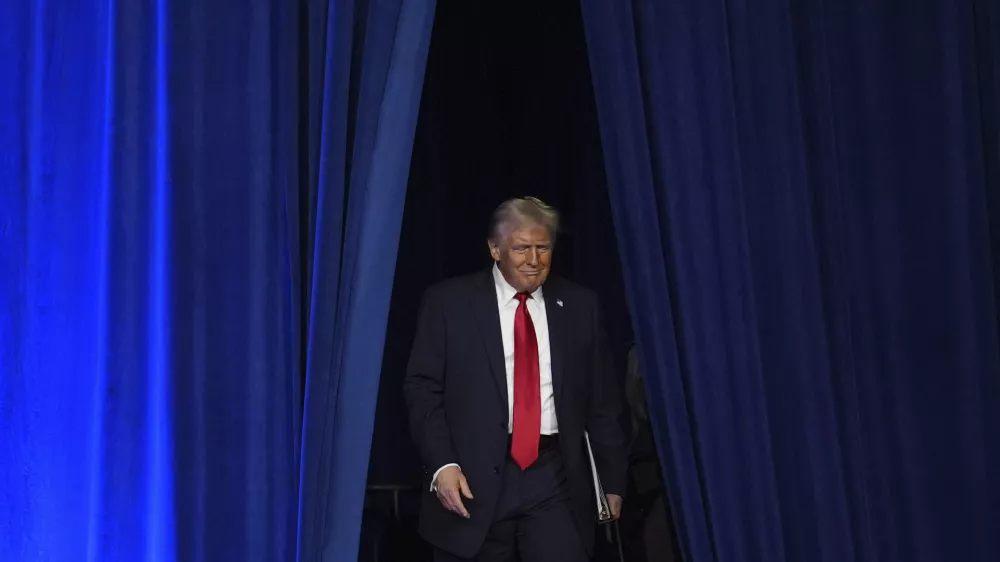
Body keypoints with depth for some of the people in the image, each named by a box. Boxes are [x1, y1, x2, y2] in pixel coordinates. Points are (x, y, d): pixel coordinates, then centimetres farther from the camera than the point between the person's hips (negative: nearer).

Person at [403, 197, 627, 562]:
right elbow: (422, 390, -2)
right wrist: (441, 464, -13)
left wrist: (612, 480, 10)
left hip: (555, 480, 1)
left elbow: (603, 401, 11)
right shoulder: (448, 302, 1)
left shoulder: (579, 306, 8)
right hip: (474, 480, -1)